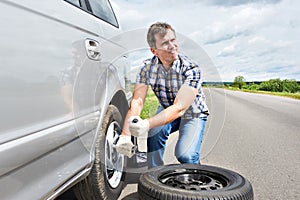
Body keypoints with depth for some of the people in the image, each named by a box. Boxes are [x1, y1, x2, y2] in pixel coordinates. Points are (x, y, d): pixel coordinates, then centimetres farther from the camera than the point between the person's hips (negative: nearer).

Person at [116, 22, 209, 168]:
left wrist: (147, 124, -56)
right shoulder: (148, 67, -17)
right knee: (153, 136, -28)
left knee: (185, 155, -25)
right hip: (167, 110, 3)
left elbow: (180, 108, -40)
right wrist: (125, 135, -41)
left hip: (193, 114, -3)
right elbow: (137, 102, -26)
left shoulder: (192, 69, -29)